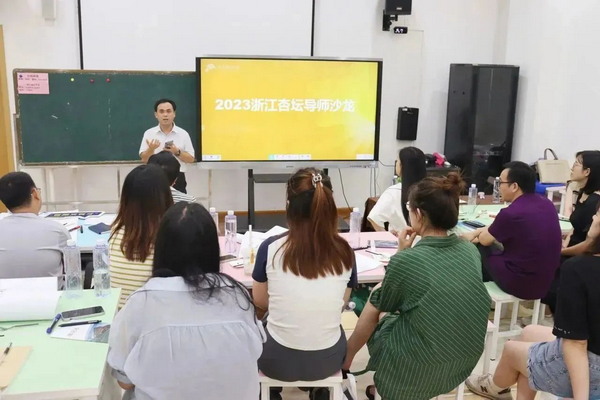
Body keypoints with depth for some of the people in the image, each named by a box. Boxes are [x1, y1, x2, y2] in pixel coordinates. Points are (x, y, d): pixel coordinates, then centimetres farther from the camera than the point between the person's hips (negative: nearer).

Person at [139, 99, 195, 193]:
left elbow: (191, 159, 3)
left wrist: (177, 152, -14)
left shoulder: (183, 134, 3)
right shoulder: (149, 133, 4)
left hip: (177, 179, 0)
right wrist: (151, 149, -17)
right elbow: (144, 159, 3)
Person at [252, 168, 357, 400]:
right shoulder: (344, 252, -11)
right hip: (328, 361, 2)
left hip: (278, 361, -1)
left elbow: (260, 302, 1)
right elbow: (341, 304, 5)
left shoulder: (270, 248, -15)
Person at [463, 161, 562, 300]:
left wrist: (476, 235, 18)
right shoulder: (547, 203, 0)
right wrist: (475, 232, 16)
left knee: (479, 249, 14)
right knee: (497, 246, 24)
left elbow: (484, 240, -3)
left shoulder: (511, 213, -24)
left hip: (519, 284, -7)